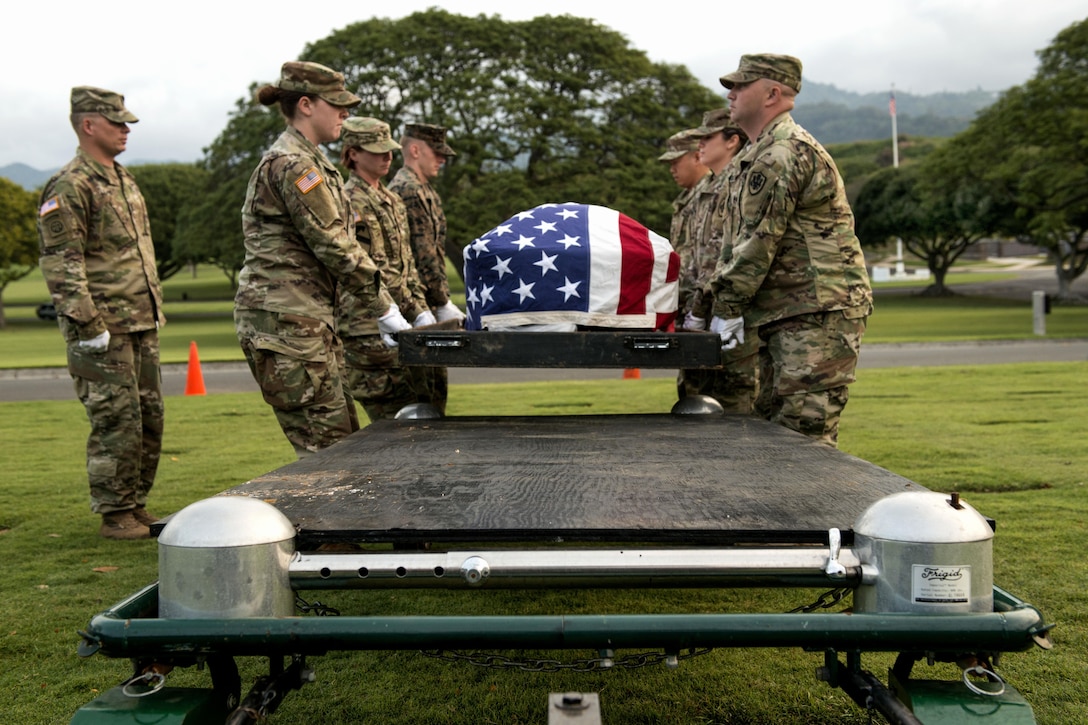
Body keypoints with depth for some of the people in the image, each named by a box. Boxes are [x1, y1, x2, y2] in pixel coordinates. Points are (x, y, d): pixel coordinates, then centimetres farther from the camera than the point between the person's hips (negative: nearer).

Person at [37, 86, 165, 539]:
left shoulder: (124, 180, 18)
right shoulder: (69, 187, -10)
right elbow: (59, 264, -16)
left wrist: (156, 306, 20)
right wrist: (88, 325, -20)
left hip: (142, 324, 9)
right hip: (105, 330, -9)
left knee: (150, 418, 11)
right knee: (116, 422, -5)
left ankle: (136, 506, 23)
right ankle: (114, 515, 7)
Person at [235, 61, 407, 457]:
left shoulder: (308, 160, 20)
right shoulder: (292, 165, -13)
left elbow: (338, 243, 19)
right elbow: (335, 247, -15)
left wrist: (381, 306, 13)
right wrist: (384, 310, -9)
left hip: (307, 317, 10)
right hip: (285, 320, -10)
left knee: (345, 438, 12)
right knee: (326, 449, -7)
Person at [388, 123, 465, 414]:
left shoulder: (424, 190, 19)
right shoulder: (408, 189, -14)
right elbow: (423, 256, -20)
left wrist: (442, 300, 18)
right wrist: (443, 303, -17)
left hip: (426, 305, 10)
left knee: (436, 380, 15)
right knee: (428, 386, -6)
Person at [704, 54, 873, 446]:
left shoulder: (784, 153, -15)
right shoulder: (757, 156, 19)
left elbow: (759, 242, -18)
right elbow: (735, 240, 20)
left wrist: (727, 308, -11)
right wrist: (714, 304, 13)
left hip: (817, 314, -11)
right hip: (782, 316, 11)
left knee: (804, 435, -10)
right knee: (772, 423, 15)